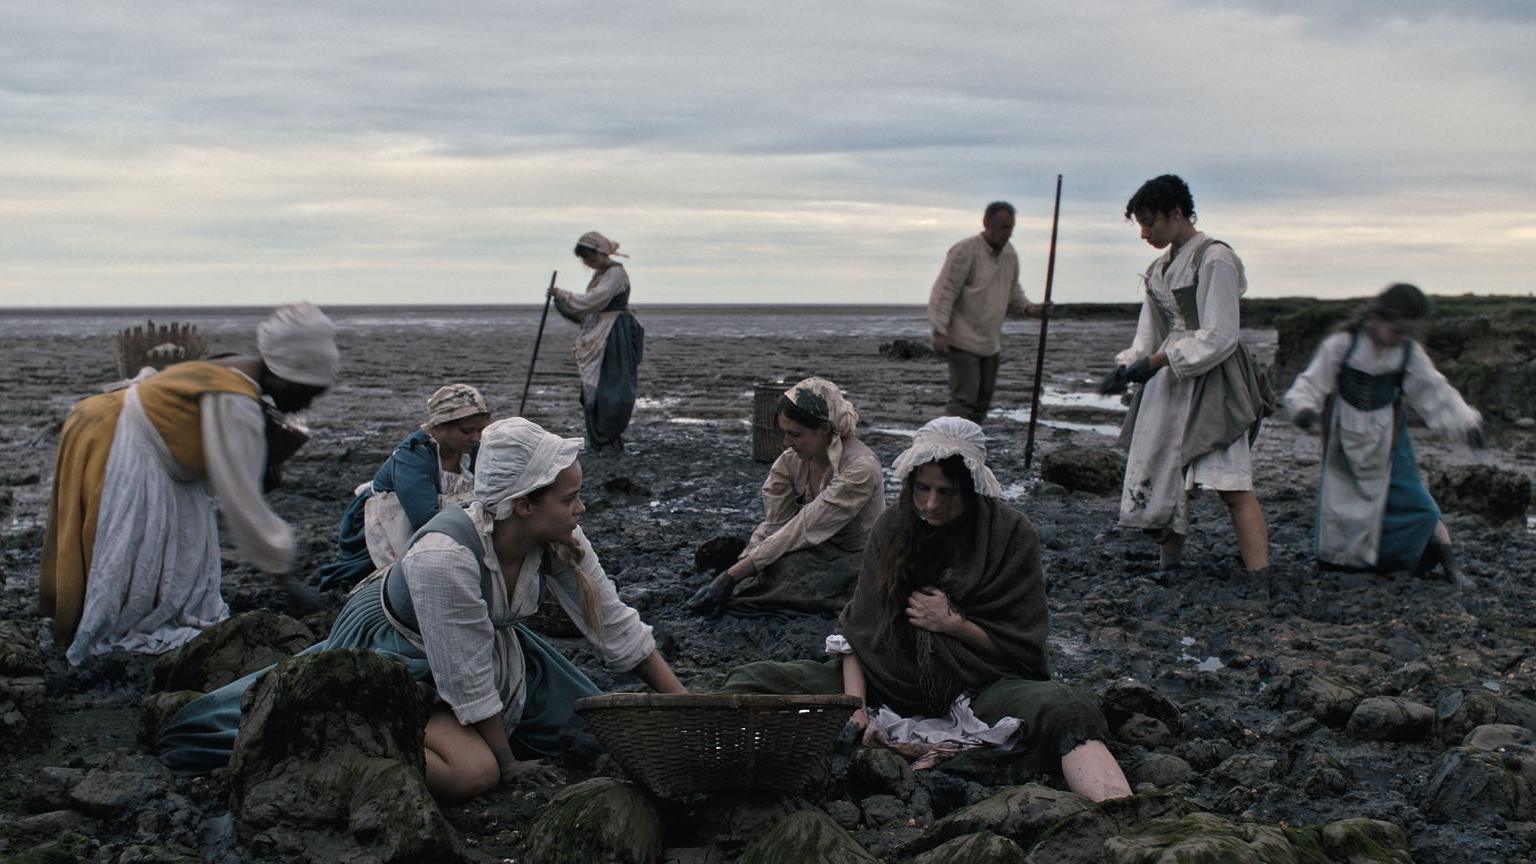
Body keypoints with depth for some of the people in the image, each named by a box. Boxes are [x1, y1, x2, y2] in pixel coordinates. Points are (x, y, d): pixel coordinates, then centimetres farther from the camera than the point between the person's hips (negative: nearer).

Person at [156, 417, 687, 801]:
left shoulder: (561, 541, -18)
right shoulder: (444, 556, -38)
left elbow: (617, 628, -8)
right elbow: (471, 680, -28)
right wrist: (508, 763, -15)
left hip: (489, 640, 8)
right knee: (472, 771, -30)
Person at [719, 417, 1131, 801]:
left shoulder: (1011, 533, -4)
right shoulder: (893, 527, 3)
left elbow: (1023, 644, -1)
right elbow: (857, 627, 0)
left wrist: (953, 623, -15)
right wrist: (854, 705, -15)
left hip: (977, 685, -3)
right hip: (889, 678, 3)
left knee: (1062, 711, -38)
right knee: (752, 681, -16)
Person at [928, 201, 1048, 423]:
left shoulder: (1010, 254, 9)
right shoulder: (965, 252, -15)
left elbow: (1013, 291, 21)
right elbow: (944, 292, -17)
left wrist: (1029, 308, 0)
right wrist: (940, 331, -23)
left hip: (991, 343, 8)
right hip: (964, 342, -8)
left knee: (983, 400, 10)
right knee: (964, 398, -13)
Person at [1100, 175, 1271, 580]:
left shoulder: (1214, 259, -8)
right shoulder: (1159, 270, 17)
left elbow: (1219, 336, -14)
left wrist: (1158, 360, -17)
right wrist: (1127, 366, 2)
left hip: (1212, 384, -8)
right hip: (1168, 385, 8)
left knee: (1233, 487, -14)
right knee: (1161, 483, 5)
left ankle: (1262, 585, -16)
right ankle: (1168, 565, 16)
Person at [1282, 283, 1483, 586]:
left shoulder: (1411, 354, -5)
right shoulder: (1340, 346, -14)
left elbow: (1436, 392, -1)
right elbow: (1309, 385, -13)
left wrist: (1466, 421, -14)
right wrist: (1304, 408, -35)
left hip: (1387, 442, 1)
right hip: (1346, 442, -1)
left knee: (1414, 503, -4)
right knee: (1339, 505, 4)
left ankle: (1449, 565, 5)